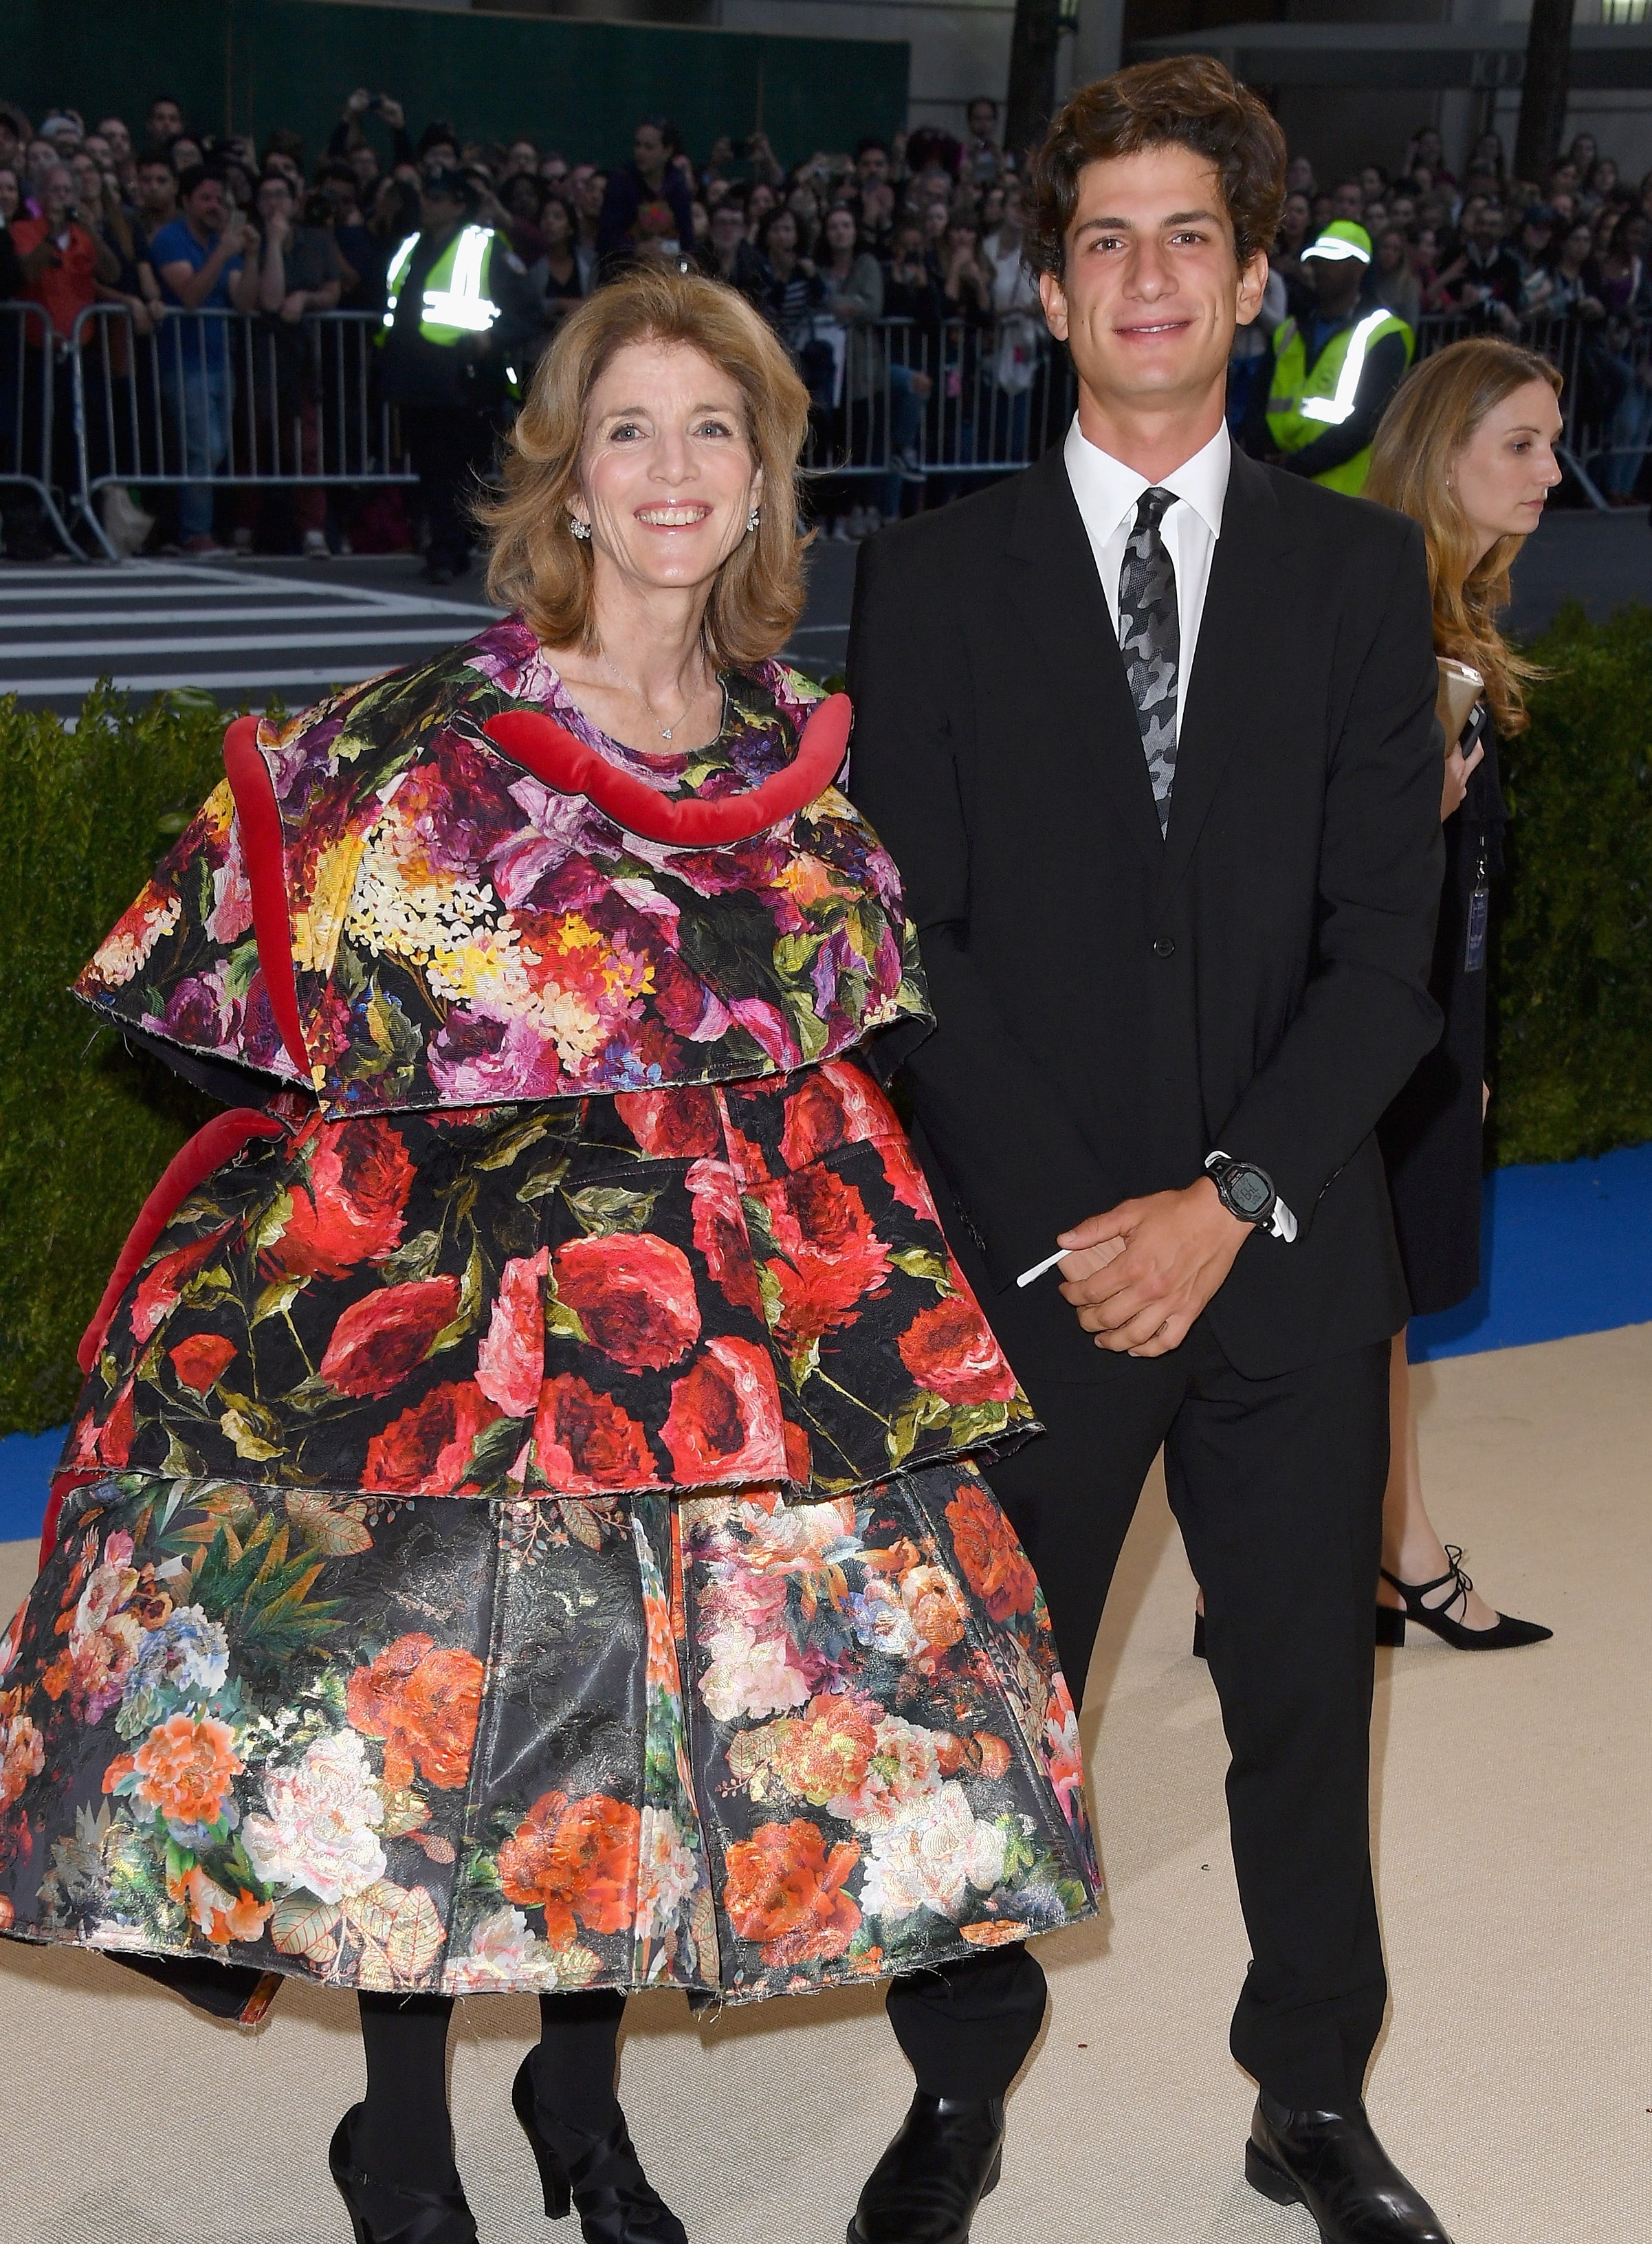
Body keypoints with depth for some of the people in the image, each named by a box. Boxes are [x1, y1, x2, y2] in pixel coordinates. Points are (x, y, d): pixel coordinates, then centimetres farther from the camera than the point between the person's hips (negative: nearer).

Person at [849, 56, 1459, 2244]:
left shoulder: (1361, 566, 4)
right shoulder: (936, 575, 1)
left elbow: (1386, 943, -2)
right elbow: (911, 938, -4)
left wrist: (1229, 1201, -14)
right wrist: (1072, 1221, -12)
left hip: (1289, 1257, 1)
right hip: (1025, 1256, -1)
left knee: (1306, 1702, 13)